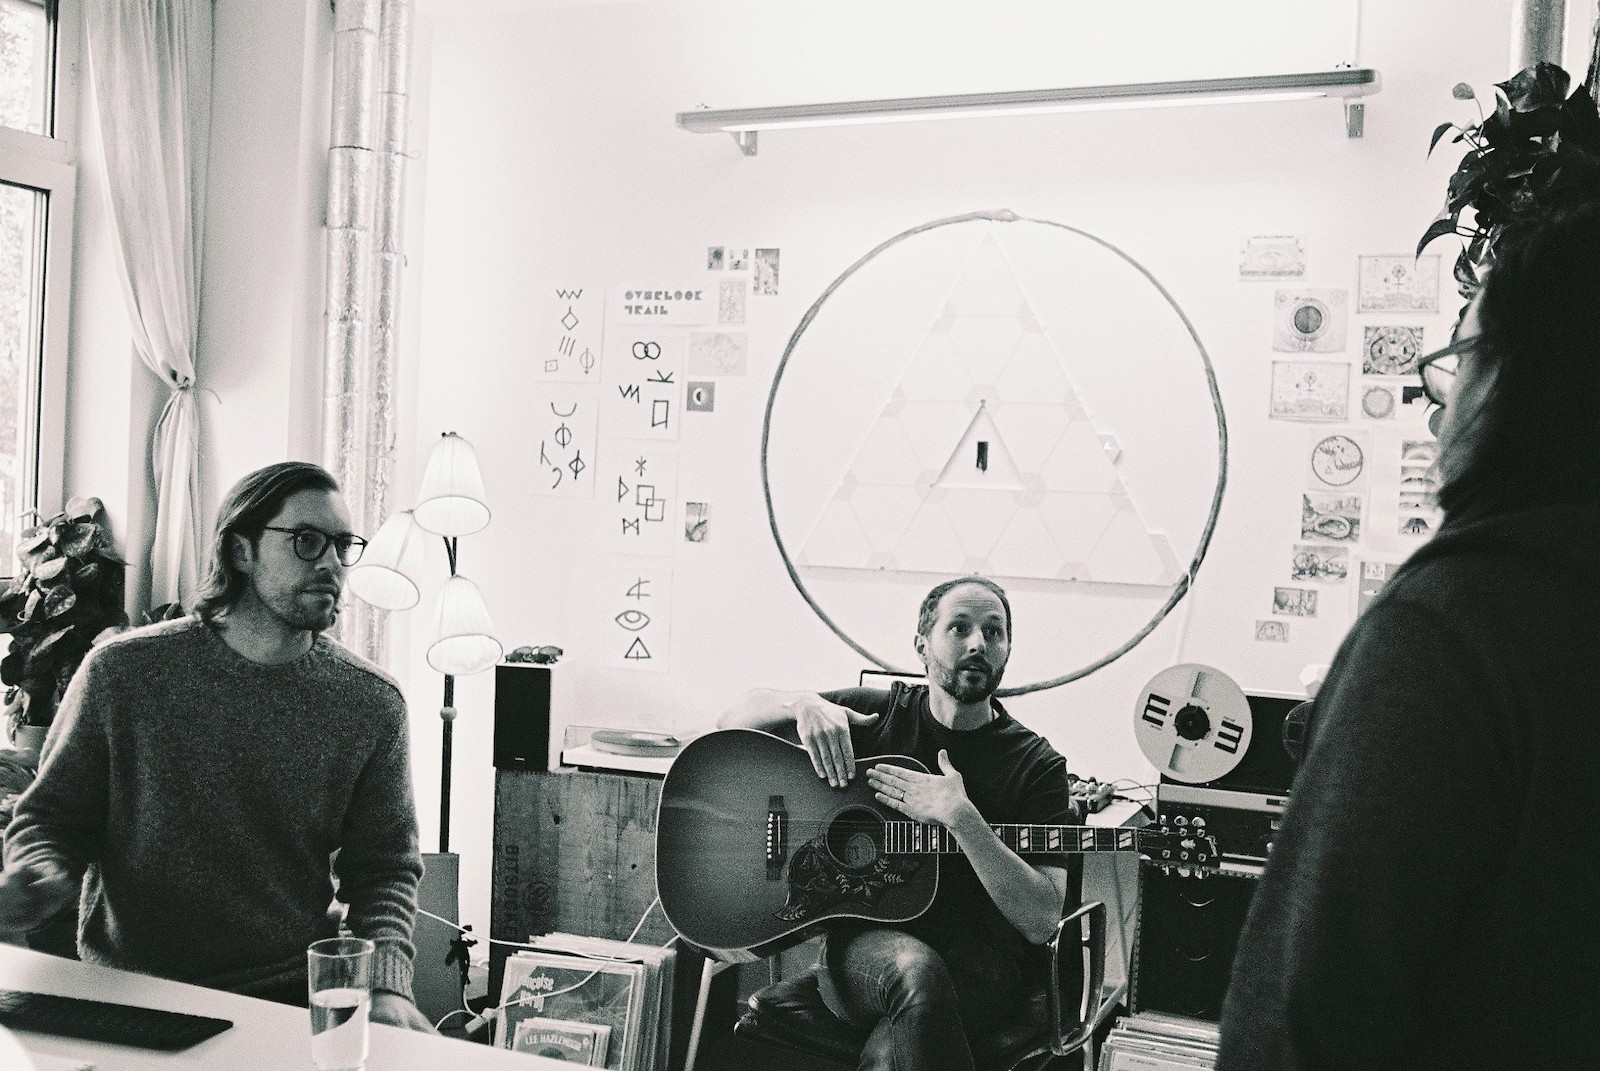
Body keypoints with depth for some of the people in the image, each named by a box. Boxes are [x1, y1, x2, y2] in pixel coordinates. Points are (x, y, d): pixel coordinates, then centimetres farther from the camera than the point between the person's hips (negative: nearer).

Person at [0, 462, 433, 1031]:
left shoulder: (373, 705, 0)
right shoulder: (121, 671, -3)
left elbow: (385, 867, 4)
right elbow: (53, 814, 7)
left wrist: (386, 983, -14)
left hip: (294, 997, 0)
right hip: (123, 994, 0)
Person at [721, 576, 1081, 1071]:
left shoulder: (1037, 766, 0)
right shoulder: (878, 712, 8)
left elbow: (1042, 923, -9)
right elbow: (736, 720, 10)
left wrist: (961, 818, -21)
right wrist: (802, 705, -12)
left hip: (981, 962, -1)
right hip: (864, 941, 2)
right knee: (915, 971, -35)